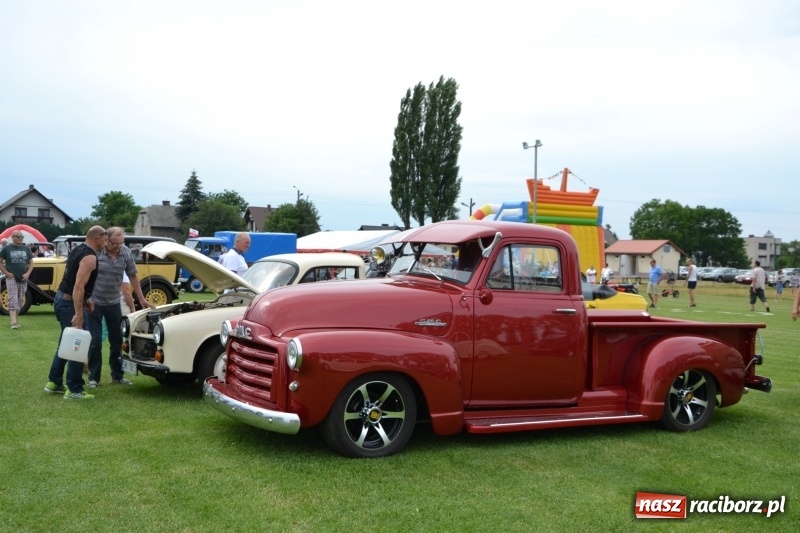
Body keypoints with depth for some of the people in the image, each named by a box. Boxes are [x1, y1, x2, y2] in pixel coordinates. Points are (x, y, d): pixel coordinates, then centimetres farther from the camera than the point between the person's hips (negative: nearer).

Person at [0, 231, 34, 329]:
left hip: (23, 279, 4)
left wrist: (28, 274, -5)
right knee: (13, 299, -12)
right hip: (11, 278, -4)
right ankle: (14, 322, -19)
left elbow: (31, 263, 11)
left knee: (20, 301, 9)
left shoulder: (26, 249, 8)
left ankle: (16, 319, 21)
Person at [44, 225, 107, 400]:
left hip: (61, 298, 10)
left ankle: (54, 382, 26)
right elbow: (78, 286, -27)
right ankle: (74, 390, 0)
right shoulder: (90, 257, -19)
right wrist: (78, 314, -29)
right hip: (70, 303, -10)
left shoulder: (77, 250, 11)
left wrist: (86, 299, 18)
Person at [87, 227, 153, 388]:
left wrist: (141, 299, 9)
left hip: (114, 304, 4)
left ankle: (117, 376, 24)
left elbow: (133, 276, 7)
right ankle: (93, 378, 9)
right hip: (94, 303, -4)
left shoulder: (126, 253, -4)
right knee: (95, 342, -1)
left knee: (117, 341, 11)